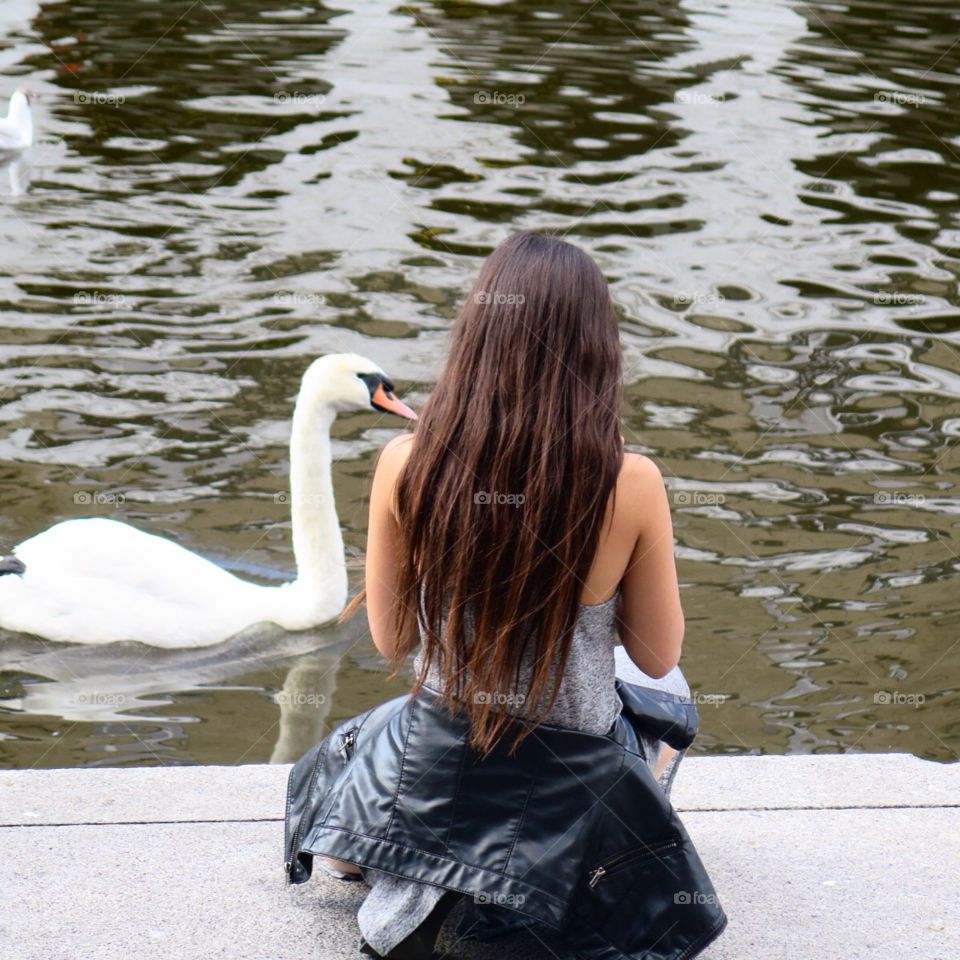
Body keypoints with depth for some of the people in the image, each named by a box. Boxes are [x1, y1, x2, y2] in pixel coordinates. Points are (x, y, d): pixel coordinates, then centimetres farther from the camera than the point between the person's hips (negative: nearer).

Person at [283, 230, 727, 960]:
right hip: (575, 791, -2)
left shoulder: (406, 465, -16)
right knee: (665, 694, 35)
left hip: (431, 784, 2)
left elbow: (391, 641, -2)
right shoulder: (631, 485, -21)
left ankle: (418, 889, 16)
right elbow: (657, 656, -5)